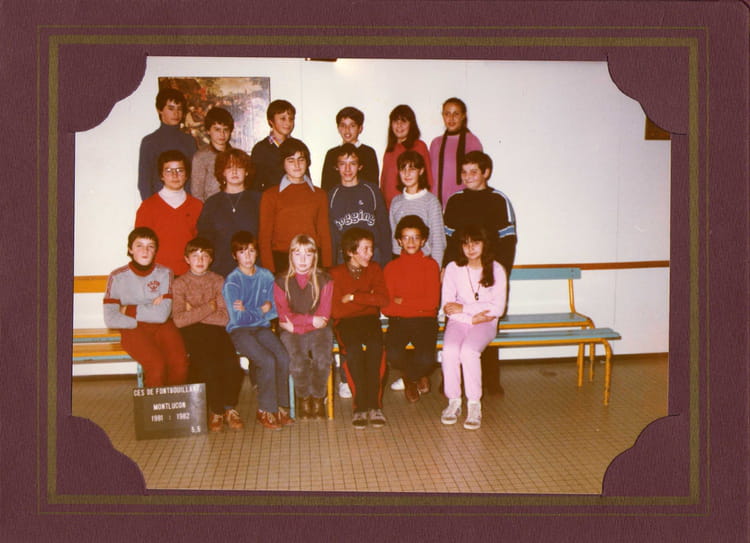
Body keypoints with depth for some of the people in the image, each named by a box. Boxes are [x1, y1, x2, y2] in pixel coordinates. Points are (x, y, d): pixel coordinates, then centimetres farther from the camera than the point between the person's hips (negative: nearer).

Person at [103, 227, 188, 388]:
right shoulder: (117, 277, 1)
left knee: (180, 362, -26)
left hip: (162, 326, 2)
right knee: (157, 365, -29)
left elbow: (162, 315, -8)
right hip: (133, 329, -2)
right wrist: (148, 312, -9)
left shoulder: (164, 273, 3)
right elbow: (110, 319, -7)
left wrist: (128, 310, -7)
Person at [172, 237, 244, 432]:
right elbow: (179, 320, -9)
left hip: (215, 329, 2)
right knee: (209, 364, -30)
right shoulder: (180, 283, 6)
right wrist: (208, 308, -6)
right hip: (191, 333, -2)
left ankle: (230, 408, -6)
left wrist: (194, 313, -4)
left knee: (232, 363, -26)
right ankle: (216, 411, -10)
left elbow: (224, 317, -1)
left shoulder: (218, 281, 11)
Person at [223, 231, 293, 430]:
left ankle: (281, 407, -7)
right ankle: (266, 411, -8)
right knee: (268, 361, -26)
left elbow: (275, 310, 5)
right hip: (239, 331, -4)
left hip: (262, 327, 4)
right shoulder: (232, 282, -7)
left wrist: (249, 311, -10)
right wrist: (261, 310, -3)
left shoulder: (266, 276, 6)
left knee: (283, 357, -22)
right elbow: (238, 318, -13)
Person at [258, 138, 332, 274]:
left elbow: (325, 235, 11)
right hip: (281, 262, -2)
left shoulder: (319, 195, 12)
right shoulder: (270, 195, 5)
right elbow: (264, 237, 3)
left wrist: (327, 270, 3)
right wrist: (269, 273, -6)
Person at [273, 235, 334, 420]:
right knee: (298, 361, -30)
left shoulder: (324, 280, 6)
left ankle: (318, 398, -4)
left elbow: (324, 314, -1)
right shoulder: (281, 281, 6)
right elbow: (284, 315, -1)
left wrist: (297, 324, -9)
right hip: (291, 332, 0)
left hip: (317, 330, 1)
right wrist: (311, 319, -12)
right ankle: (304, 398, -2)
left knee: (322, 358, -30)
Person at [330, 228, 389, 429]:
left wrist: (353, 297, -9)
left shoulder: (374, 269, 11)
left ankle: (374, 404, -27)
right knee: (353, 349, -34)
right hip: (345, 322, -2)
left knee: (375, 346, -31)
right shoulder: (336, 273, 1)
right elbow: (336, 310, -8)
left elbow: (382, 299, -4)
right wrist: (368, 299, -4)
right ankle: (360, 406, -26)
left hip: (369, 319, 2)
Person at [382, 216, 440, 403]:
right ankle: (418, 376, 11)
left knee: (426, 359, -28)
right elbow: (386, 307, -1)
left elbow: (433, 302, -4)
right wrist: (417, 304, -10)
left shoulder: (431, 265, 5)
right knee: (393, 354, -29)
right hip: (398, 320, 1)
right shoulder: (391, 267, 7)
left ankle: (410, 377, 14)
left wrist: (402, 301, -6)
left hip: (425, 320, -1)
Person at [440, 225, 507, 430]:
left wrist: (464, 308, -12)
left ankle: (474, 405, -19)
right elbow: (447, 306, -2)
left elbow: (497, 308, -8)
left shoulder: (496, 270, -1)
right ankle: (453, 401, -14)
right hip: (458, 321, 1)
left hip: (485, 323, -1)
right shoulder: (453, 268, 2)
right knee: (450, 350, -30)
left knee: (468, 351, -31)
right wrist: (472, 318, -14)